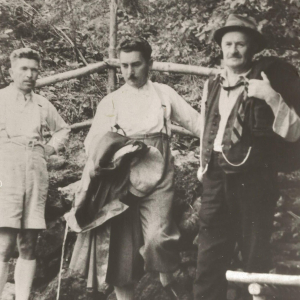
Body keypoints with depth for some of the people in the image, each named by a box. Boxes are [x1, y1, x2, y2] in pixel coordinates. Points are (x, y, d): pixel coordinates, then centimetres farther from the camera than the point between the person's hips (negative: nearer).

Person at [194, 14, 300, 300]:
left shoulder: (265, 85, -5)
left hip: (253, 182, -4)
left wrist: (273, 98, -22)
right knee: (209, 260, 7)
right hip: (216, 180, 4)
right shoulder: (212, 85, 10)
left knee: (255, 259, 5)